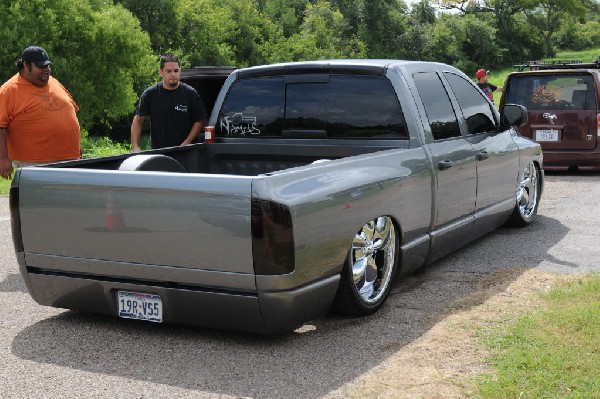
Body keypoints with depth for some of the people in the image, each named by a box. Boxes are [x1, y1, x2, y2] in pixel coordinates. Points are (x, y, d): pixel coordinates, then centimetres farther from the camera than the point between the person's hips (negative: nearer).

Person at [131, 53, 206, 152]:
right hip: (158, 150, 1)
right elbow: (138, 120, 8)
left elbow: (199, 121, 3)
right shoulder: (150, 94, 3)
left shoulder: (190, 94, 0)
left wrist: (187, 143, -10)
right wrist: (135, 147, -3)